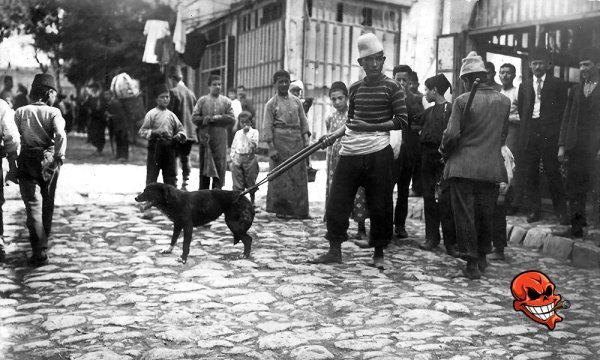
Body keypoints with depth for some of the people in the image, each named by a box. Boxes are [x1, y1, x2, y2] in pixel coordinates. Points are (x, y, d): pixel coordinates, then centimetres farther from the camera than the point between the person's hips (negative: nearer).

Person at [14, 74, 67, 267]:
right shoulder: (53, 112, -4)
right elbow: (61, 135, -20)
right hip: (48, 159, 0)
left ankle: (40, 251, -10)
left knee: (33, 205, -1)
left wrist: (12, 160, 0)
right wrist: (58, 158, -18)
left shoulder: (20, 112, 2)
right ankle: (43, 242, 33)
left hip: (26, 160, 0)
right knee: (47, 203, 18)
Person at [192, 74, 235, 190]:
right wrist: (206, 119, -12)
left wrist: (218, 117, -10)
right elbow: (194, 118, 4)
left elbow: (232, 120, 0)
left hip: (220, 139, -1)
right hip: (205, 138, 1)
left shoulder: (226, 101, 8)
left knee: (219, 166, -5)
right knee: (204, 166, 6)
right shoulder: (202, 100, 9)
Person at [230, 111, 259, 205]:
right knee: (237, 184, 1)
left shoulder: (254, 132, 2)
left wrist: (247, 134, -12)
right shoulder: (238, 133, 14)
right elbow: (233, 146, 17)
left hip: (250, 158, -3)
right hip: (237, 159, 3)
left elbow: (255, 145, -12)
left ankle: (252, 201, 19)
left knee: (250, 182, 5)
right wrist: (233, 157, 4)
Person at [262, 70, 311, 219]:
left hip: (297, 140, 4)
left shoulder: (296, 101, 14)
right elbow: (267, 127, -3)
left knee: (298, 175, 2)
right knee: (281, 175, -1)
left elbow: (303, 121, 14)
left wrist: (306, 139, 0)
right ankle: (280, 209, 8)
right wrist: (271, 147, -11)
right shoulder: (271, 103, 3)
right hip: (280, 140, -4)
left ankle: (299, 210, 8)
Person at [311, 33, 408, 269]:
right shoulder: (355, 88, 13)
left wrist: (371, 126, -12)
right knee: (336, 201, 3)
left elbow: (402, 121, -5)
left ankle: (379, 254, 18)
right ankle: (335, 250, 16)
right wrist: (332, 135, 7)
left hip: (377, 152, -4)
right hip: (350, 152, 4)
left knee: (379, 205, 2)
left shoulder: (392, 87, 0)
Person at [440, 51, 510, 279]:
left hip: (463, 166, -4)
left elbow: (452, 134, -12)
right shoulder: (504, 101, 5)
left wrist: (444, 151, 7)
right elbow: (503, 134, 12)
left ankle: (472, 262, 1)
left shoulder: (463, 101, -10)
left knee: (464, 213, 2)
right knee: (486, 214, 15)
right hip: (492, 166, 4)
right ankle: (482, 256, 29)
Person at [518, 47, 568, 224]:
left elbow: (563, 109, 4)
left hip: (550, 135, -3)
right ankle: (534, 210, 10)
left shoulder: (557, 84, 5)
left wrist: (553, 127, 0)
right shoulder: (524, 86, 14)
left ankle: (561, 211, 5)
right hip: (530, 134, 3)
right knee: (531, 174, 3)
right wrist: (527, 126, 8)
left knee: (553, 172, -4)